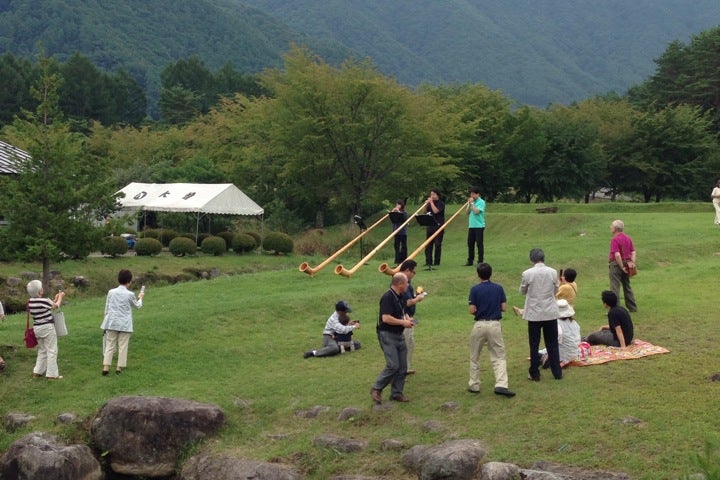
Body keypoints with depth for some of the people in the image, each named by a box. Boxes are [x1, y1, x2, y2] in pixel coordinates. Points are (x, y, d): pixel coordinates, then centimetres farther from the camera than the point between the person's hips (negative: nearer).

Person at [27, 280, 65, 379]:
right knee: (52, 351, 2)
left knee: (42, 350, 21)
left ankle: (37, 372, 24)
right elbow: (56, 306, 1)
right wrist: (60, 297, 18)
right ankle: (52, 374, 6)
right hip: (47, 327, -7)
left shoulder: (30, 302, 1)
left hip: (37, 328, 7)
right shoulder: (44, 301, -20)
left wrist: (55, 299, 21)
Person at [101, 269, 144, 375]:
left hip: (112, 323, 3)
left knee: (109, 345, 7)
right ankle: (119, 367, 6)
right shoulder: (130, 294, -7)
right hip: (125, 324, -3)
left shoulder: (111, 292, 0)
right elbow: (137, 306, 11)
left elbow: (106, 308, 6)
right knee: (123, 347, 6)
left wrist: (106, 321, 17)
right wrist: (140, 298, 31)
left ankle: (106, 367, 1)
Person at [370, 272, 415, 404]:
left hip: (399, 335, 9)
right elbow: (386, 318, -26)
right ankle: (376, 389, 1)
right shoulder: (387, 297, -18)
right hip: (387, 335, -9)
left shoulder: (399, 297, 12)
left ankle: (396, 393, 16)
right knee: (393, 365, -13)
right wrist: (403, 322, -16)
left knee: (402, 367, 8)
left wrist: (407, 319, 8)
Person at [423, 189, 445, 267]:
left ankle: (436, 262, 1)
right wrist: (426, 204, 0)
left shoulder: (441, 203, -4)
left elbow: (435, 211, -19)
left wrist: (431, 202, -12)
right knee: (428, 245, 3)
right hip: (430, 226, 6)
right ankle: (428, 261, 6)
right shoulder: (430, 203, 14)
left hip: (438, 226, -6)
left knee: (437, 245, -3)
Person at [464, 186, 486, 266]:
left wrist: (472, 203, -13)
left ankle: (480, 261, 3)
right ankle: (470, 260, 16)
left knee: (479, 244, -2)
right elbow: (467, 212, 9)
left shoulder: (481, 202, -8)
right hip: (471, 226, 7)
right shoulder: (471, 201, 12)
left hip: (479, 226, -7)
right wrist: (469, 204, -3)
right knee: (470, 243, 8)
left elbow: (476, 211, -20)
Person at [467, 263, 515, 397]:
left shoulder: (475, 289, -5)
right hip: (495, 325, 1)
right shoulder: (498, 288, 1)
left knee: (474, 357, 14)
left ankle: (474, 385, 18)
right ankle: (501, 385, -14)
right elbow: (504, 308, 1)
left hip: (479, 325, -1)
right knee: (499, 357, 2)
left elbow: (472, 311, -7)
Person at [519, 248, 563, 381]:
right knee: (552, 344, 12)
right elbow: (556, 290, 7)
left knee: (534, 345, 7)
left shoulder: (527, 274, -12)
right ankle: (557, 372, 17)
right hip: (551, 313, 2)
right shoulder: (553, 272, -6)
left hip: (534, 314, -2)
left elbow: (522, 291, 2)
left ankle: (535, 374, 11)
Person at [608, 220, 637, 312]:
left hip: (616, 264, -8)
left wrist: (622, 266, -17)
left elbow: (617, 255, -24)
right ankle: (632, 307, 24)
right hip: (627, 263, 8)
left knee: (615, 288, -5)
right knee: (627, 286, 18)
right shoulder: (628, 238, 9)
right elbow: (633, 252, 6)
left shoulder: (615, 239, -16)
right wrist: (632, 263, -2)